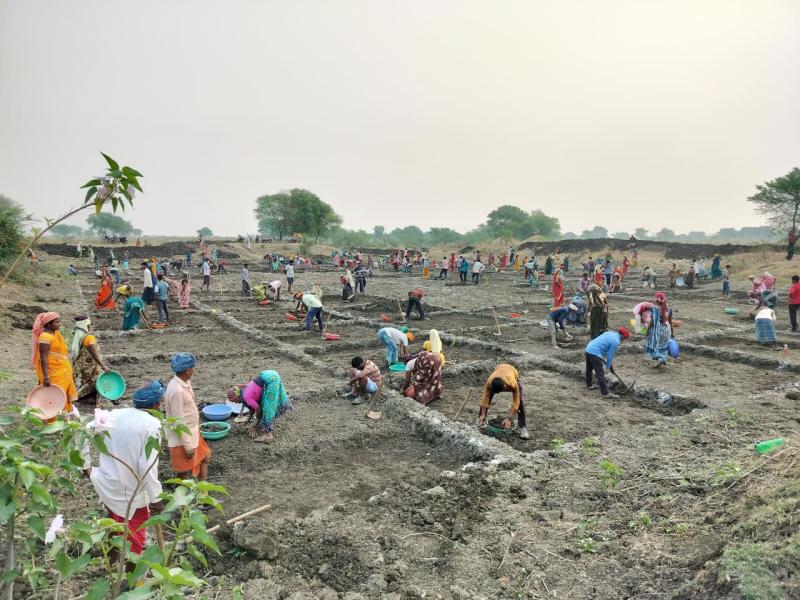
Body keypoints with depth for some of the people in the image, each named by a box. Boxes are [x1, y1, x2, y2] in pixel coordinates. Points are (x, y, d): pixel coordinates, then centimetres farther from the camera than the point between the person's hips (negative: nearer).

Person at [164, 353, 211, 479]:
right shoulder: (177, 391, -29)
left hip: (192, 434, 10)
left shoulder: (184, 383, 1)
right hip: (183, 440, -10)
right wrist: (188, 446, -21)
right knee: (184, 472, 6)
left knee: (205, 457, 22)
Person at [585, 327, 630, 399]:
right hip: (595, 353, -10)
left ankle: (589, 385, 44)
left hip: (588, 348, 10)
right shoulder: (615, 341, -11)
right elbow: (610, 355, -5)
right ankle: (605, 393, -2)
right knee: (600, 373, -5)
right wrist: (609, 367, 9)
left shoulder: (610, 333, 12)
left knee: (589, 369, 26)